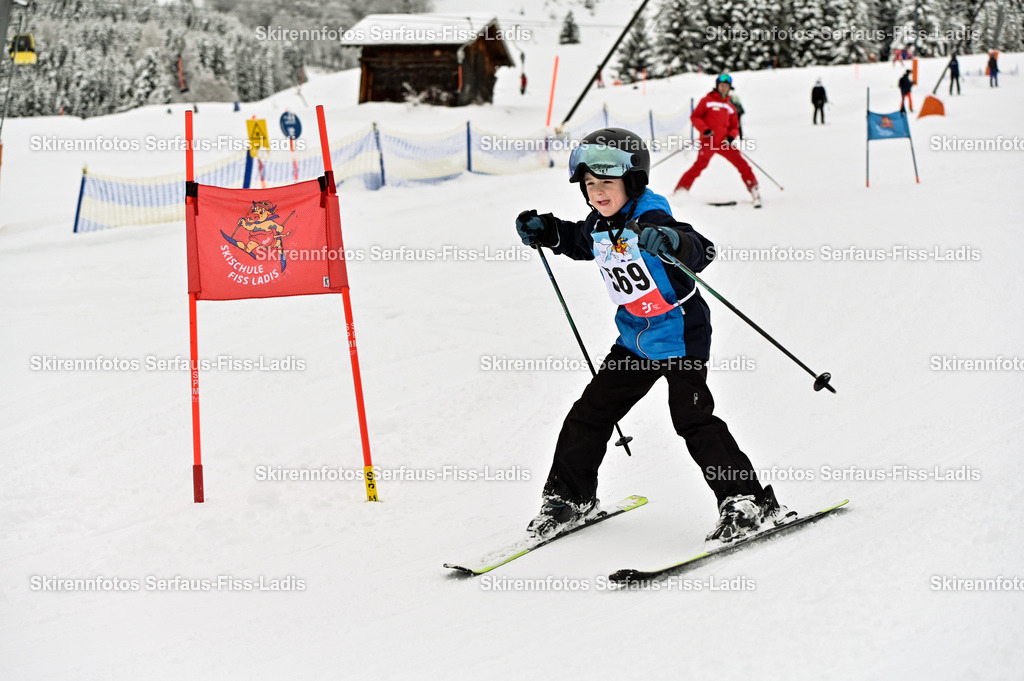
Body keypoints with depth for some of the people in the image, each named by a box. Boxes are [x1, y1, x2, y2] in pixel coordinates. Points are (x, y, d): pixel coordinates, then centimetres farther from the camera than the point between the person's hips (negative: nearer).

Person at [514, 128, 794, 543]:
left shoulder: (651, 221, -22)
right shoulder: (598, 228, 2)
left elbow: (702, 251, -36)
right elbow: (579, 241, 27)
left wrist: (669, 241, -55)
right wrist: (545, 232, 13)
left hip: (679, 335, -8)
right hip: (635, 339, 8)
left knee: (693, 419, -13)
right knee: (590, 413, 9)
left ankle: (749, 501, -5)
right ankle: (568, 497, 24)